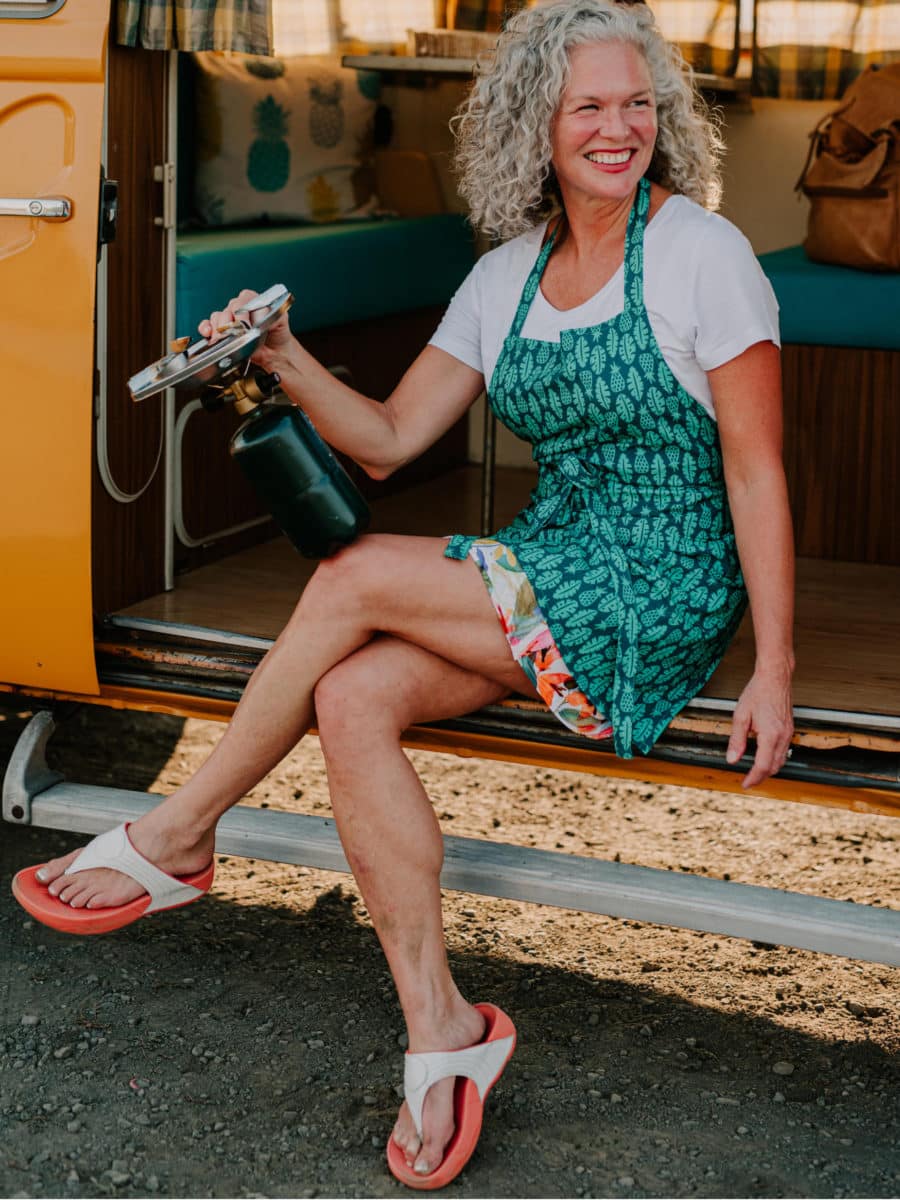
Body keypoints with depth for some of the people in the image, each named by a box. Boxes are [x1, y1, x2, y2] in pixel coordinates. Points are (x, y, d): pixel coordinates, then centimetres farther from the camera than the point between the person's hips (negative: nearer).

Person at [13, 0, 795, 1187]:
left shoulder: (701, 253, -8)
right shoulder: (509, 275, 10)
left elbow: (756, 473, -9)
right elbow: (389, 440, 10)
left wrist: (774, 674, -12)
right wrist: (286, 359, -8)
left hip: (660, 598, -6)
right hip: (549, 571, 6)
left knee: (356, 578, -20)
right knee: (352, 700, -20)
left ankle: (179, 834, -1)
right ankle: (440, 1026, -12)